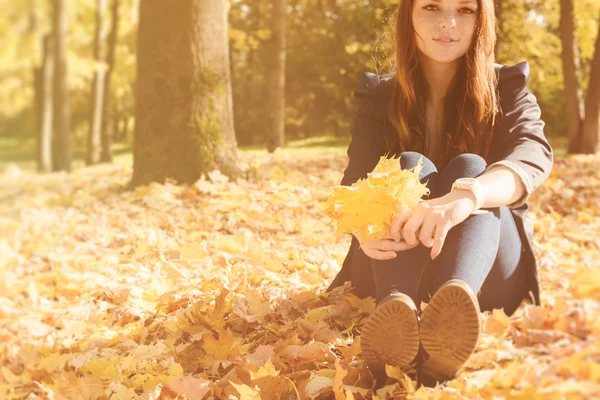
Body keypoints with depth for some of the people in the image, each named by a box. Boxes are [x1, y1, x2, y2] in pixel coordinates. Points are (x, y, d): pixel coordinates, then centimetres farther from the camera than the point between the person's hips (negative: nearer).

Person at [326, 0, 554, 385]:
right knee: (410, 166, -25)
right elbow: (356, 183, -11)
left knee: (469, 167, -27)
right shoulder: (378, 97, 5)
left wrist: (465, 197, -45)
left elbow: (534, 154, -22)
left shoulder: (507, 88, 1)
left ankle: (448, 309, -61)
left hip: (486, 273, -1)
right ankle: (396, 308, -58)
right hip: (391, 269, 1)